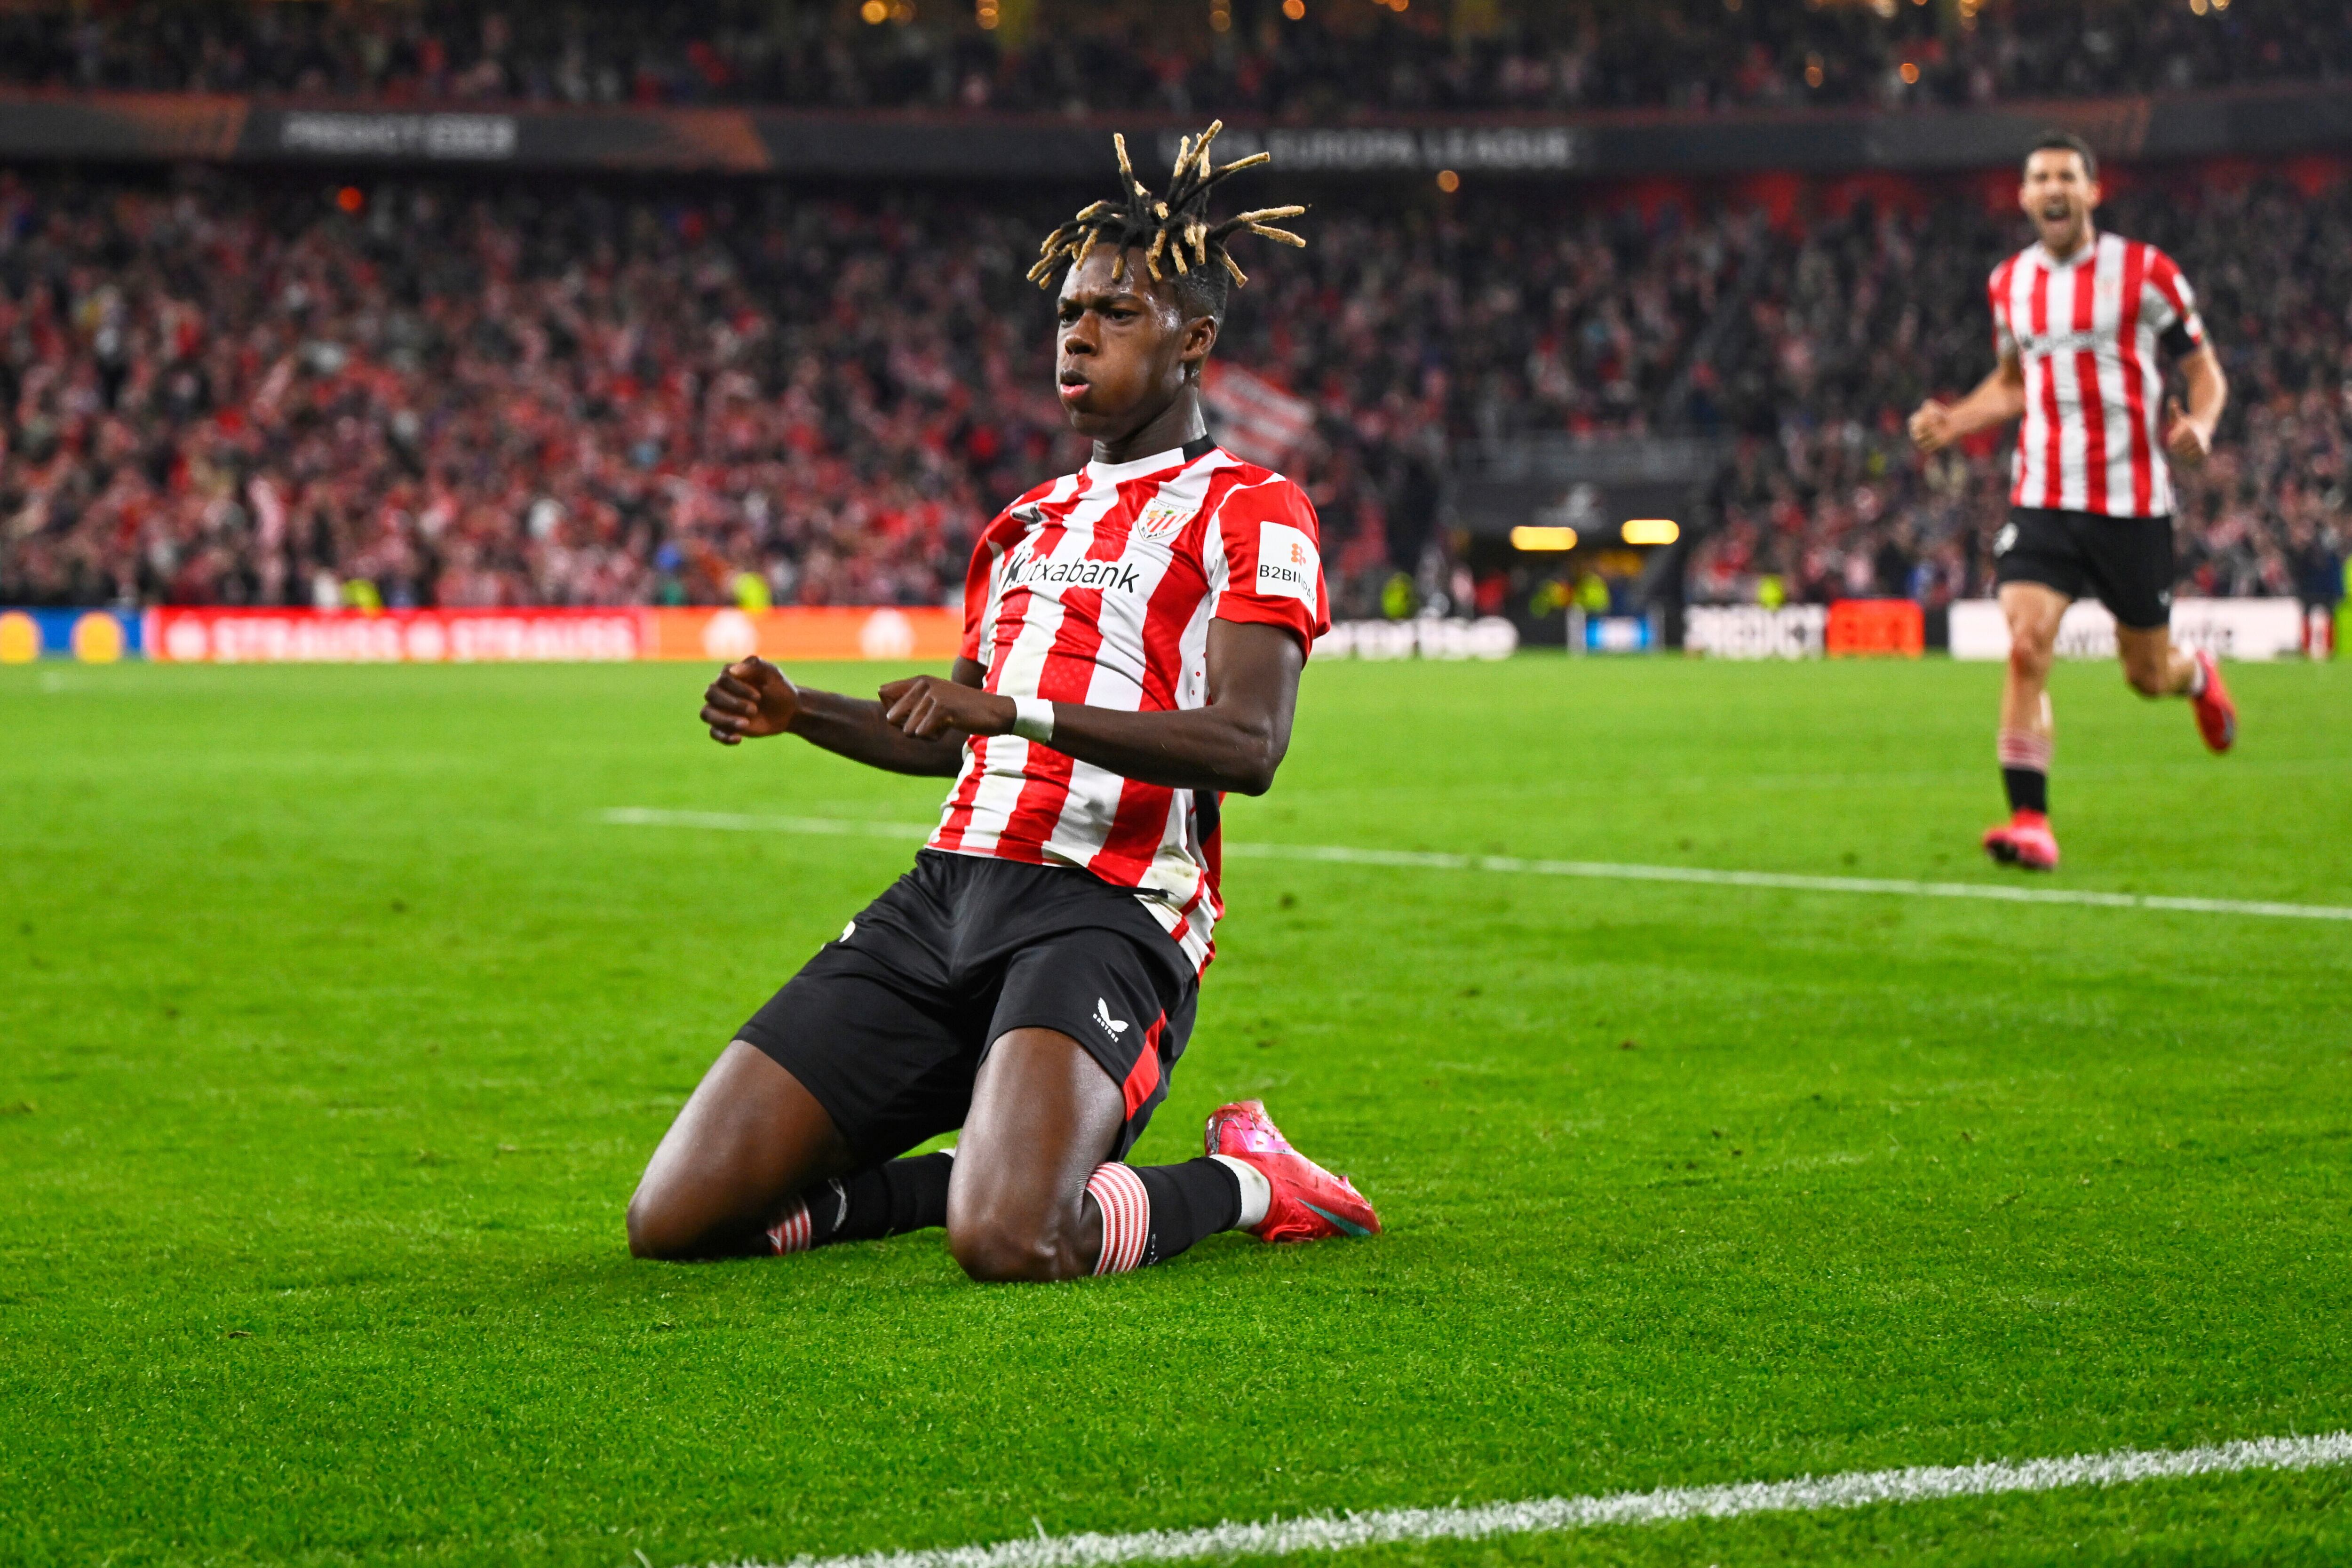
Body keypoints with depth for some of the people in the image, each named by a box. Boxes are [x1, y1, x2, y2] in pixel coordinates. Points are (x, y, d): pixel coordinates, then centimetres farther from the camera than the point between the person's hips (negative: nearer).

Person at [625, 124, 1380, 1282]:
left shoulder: (1249, 514, 2)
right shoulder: (1028, 522, 26)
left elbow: (1247, 746, -14)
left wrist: (1021, 711, -24)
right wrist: (798, 713, 17)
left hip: (1104, 913, -7)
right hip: (948, 893, 7)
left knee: (1009, 1245, -33)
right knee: (676, 1220, -6)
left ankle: (1236, 1183, -1)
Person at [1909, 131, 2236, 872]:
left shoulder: (2146, 273, -5)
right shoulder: (2009, 283, 8)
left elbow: (2204, 370, 3)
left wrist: (2199, 424, -19)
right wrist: (1953, 422, 5)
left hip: (2132, 505, -2)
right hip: (2042, 502, 2)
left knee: (2148, 673, 8)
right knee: (2026, 647, -18)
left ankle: (2198, 677, 47)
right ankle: (2030, 821, -18)